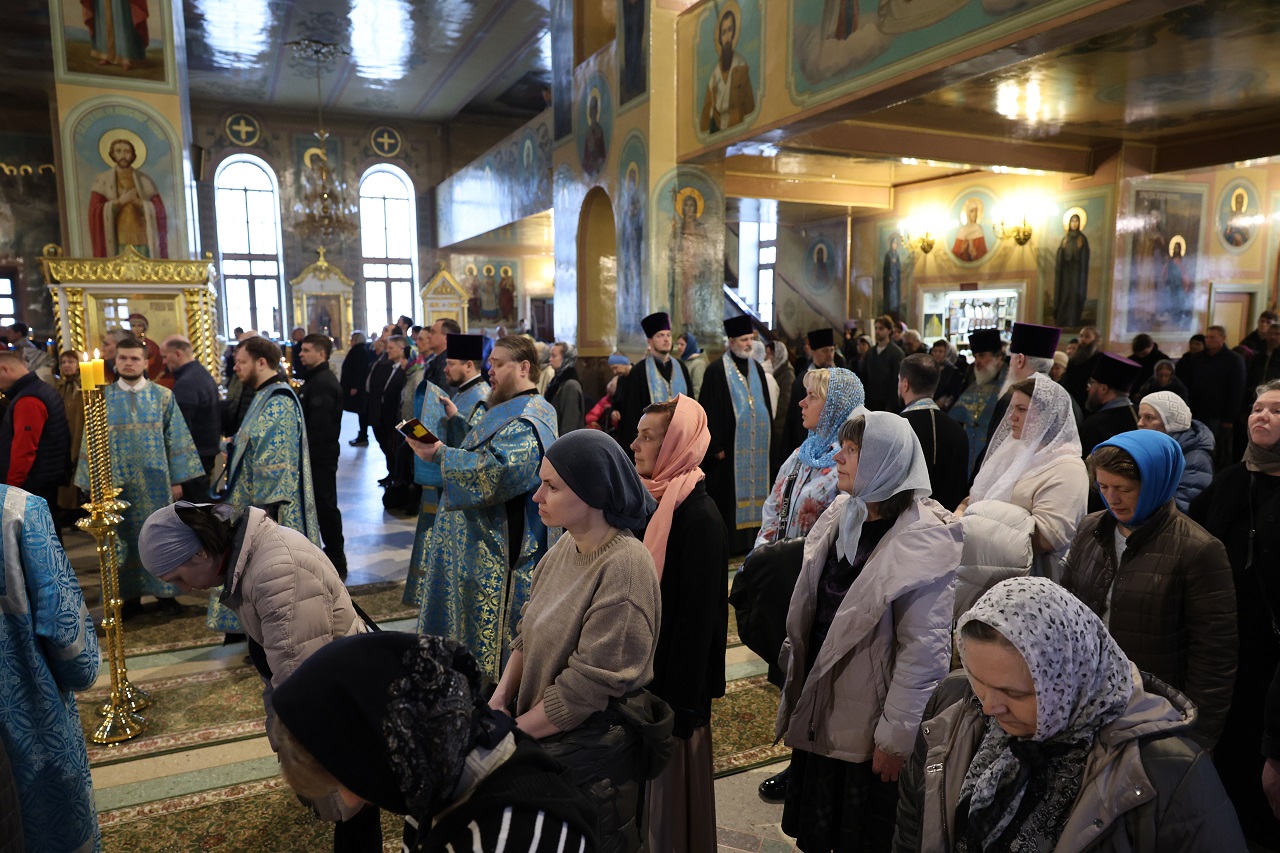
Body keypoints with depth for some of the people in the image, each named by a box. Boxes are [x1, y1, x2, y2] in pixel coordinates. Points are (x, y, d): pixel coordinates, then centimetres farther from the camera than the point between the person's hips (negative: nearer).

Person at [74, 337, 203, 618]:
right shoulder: (102, 398, 3)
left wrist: (177, 479, -3)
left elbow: (176, 439, 1)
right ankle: (131, 596, 18)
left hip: (156, 481, 0)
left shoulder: (164, 396, 1)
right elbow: (91, 442, 5)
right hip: (117, 481, 1)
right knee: (126, 538, 7)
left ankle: (164, 591, 18)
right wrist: (95, 483, 0)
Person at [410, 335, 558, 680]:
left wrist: (441, 454, -24)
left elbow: (496, 471, -31)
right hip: (480, 541, 11)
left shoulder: (526, 422, -20)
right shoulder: (508, 410, 14)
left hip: (499, 552, -11)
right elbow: (482, 458, 23)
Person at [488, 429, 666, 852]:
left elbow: (587, 686, -25)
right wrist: (501, 696, -6)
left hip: (591, 751, -7)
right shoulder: (567, 544, -2)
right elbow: (530, 631, 7)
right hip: (544, 734, 7)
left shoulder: (625, 567, -26)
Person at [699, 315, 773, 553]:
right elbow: (710, 411, -10)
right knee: (728, 494, -2)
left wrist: (766, 437, 13)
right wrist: (717, 445, -14)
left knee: (753, 488, 9)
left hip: (756, 444, 6)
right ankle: (728, 542, 6)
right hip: (729, 444, -6)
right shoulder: (717, 370, -7)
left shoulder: (756, 368, 11)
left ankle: (751, 538, 17)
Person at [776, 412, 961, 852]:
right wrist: (796, 685, 14)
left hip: (868, 721, -6)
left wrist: (896, 735, -18)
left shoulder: (924, 539, -20)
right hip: (819, 705, 6)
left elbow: (924, 648, -20)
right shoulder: (841, 515, 2)